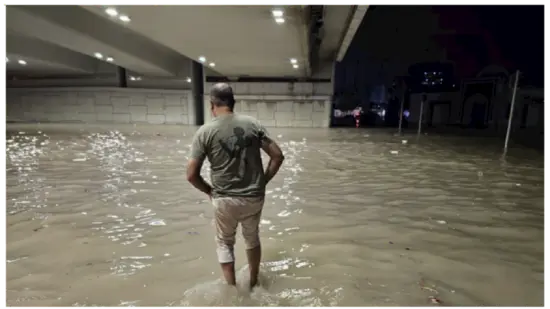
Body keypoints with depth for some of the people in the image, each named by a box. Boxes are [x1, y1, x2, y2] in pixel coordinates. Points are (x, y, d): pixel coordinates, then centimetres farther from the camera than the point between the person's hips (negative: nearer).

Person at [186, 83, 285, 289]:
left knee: (225, 243, 23)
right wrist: (263, 181, 6)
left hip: (224, 200, -2)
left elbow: (191, 175, -10)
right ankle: (253, 283, 45)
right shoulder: (252, 124, -4)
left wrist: (209, 191, 7)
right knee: (252, 238, 27)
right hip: (254, 197, 3)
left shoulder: (205, 132, -10)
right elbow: (277, 156, -4)